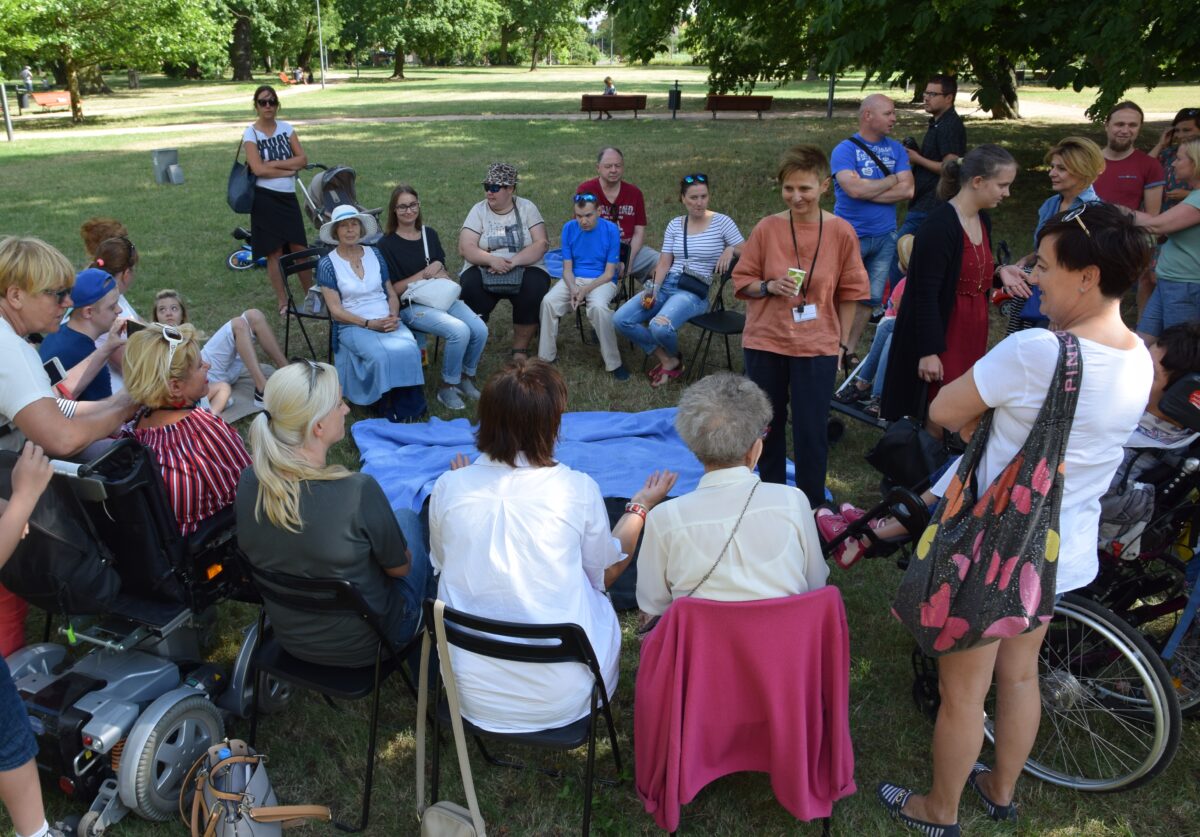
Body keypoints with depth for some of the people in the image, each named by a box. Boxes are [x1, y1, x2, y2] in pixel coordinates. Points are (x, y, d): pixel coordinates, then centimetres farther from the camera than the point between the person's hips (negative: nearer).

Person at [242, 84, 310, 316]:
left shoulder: (286, 128, 7)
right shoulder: (250, 133, -3)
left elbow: (303, 160, -3)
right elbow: (258, 169, -15)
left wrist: (274, 164, -12)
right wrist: (289, 169, -8)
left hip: (288, 196, 3)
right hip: (265, 198, -3)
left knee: (299, 248, 2)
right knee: (274, 252, 1)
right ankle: (283, 302, 11)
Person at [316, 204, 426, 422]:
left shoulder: (374, 254, 13)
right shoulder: (327, 264, 1)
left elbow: (391, 294, 15)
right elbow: (336, 311, -4)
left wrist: (393, 316, -7)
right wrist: (369, 323, -16)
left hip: (388, 321, 3)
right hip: (352, 325, -3)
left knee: (409, 349, -30)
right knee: (383, 356, -34)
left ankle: (411, 407, -18)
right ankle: (392, 411, -17)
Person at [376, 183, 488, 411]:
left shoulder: (430, 234, 15)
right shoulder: (386, 245, -2)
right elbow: (393, 289, -4)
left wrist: (438, 270, -3)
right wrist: (425, 274, -8)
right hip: (411, 306, -5)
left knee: (480, 330, -21)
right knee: (459, 331, -31)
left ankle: (466, 377, 5)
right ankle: (447, 387, -12)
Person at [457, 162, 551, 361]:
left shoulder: (527, 208, 4)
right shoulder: (479, 210, 4)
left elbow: (541, 244, -6)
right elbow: (465, 248, -5)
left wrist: (513, 261, -22)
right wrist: (492, 260, -23)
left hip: (525, 268, 0)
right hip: (483, 270, 0)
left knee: (534, 289, -31)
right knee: (471, 288, -31)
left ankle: (520, 350, -15)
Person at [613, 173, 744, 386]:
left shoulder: (722, 222, 1)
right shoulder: (675, 225, 12)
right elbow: (664, 263, 9)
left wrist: (730, 249, -15)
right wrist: (654, 288, -7)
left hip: (695, 291, -5)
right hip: (666, 285, 5)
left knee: (660, 327, -33)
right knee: (621, 320, -13)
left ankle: (673, 357, 5)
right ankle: (667, 360, 0)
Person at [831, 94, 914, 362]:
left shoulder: (896, 149, 7)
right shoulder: (845, 150, -8)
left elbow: (907, 190, -5)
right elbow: (855, 189, -23)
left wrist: (868, 190, -13)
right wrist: (891, 180, -9)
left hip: (885, 236, 5)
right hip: (851, 236, -5)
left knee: (870, 299, 9)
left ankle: (850, 351, 21)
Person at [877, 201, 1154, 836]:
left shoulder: (1033, 352, -30)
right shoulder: (1140, 359, -3)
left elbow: (943, 412, -19)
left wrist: (978, 416, -1)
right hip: (1064, 551, 8)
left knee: (962, 693, 13)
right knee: (1020, 673, 27)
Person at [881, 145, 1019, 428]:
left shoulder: (983, 220, 7)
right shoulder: (939, 225, -20)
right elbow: (925, 295, -21)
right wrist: (929, 351, -21)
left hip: (973, 335, 8)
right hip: (942, 334, -8)